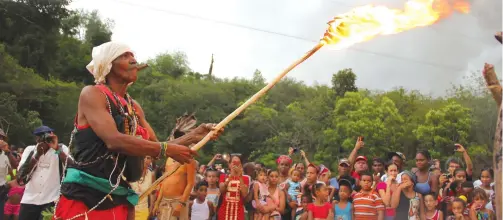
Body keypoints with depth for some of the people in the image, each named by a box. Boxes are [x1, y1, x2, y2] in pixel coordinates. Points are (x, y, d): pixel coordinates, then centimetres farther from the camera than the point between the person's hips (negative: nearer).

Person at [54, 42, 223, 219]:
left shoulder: (134, 107, 15)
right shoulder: (91, 94, -8)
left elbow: (156, 147, 15)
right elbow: (114, 141, -22)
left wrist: (194, 136, 2)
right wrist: (168, 150, -21)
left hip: (118, 200, 7)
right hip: (82, 197, -7)